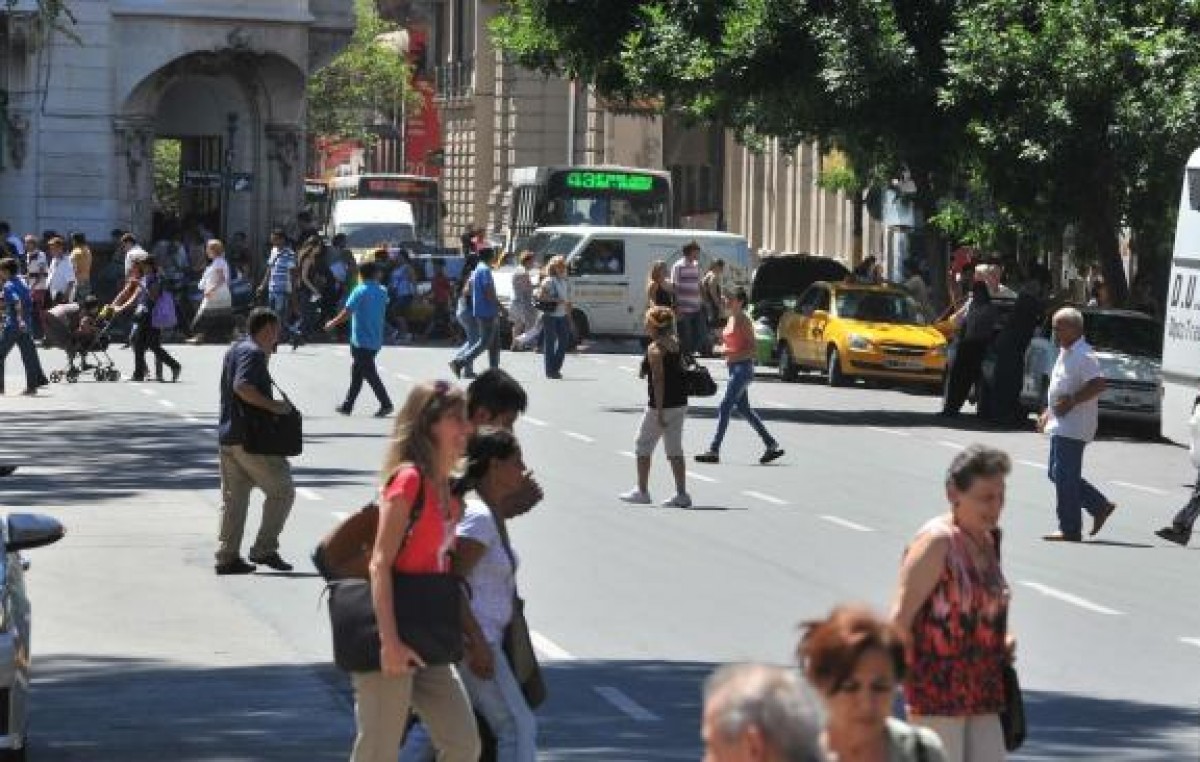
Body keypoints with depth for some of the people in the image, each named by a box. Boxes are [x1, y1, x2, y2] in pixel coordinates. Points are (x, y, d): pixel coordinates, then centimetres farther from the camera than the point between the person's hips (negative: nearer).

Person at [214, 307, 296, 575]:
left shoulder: (235, 350, 17)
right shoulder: (254, 353, -13)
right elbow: (242, 386, -27)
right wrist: (273, 405, -23)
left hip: (228, 436, 9)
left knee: (233, 498, 11)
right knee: (282, 490, -1)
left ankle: (227, 556, 10)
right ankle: (264, 549, -2)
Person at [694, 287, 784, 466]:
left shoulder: (743, 321, -13)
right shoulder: (731, 319, 14)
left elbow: (752, 349, -16)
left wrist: (731, 354, -25)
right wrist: (722, 348, 4)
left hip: (743, 367, -10)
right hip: (734, 368, 10)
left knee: (724, 408, -9)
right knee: (744, 409, 13)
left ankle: (714, 451, -8)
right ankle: (772, 445, 18)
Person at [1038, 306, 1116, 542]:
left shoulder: (1083, 356, -16)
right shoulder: (1066, 353, 16)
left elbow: (1098, 384, -27)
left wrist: (1071, 402, -25)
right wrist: (1048, 412, 22)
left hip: (1073, 427, -11)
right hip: (1061, 425, 11)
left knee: (1064, 477, -7)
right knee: (1057, 474, 15)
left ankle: (1070, 530, -1)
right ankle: (1101, 506, 21)